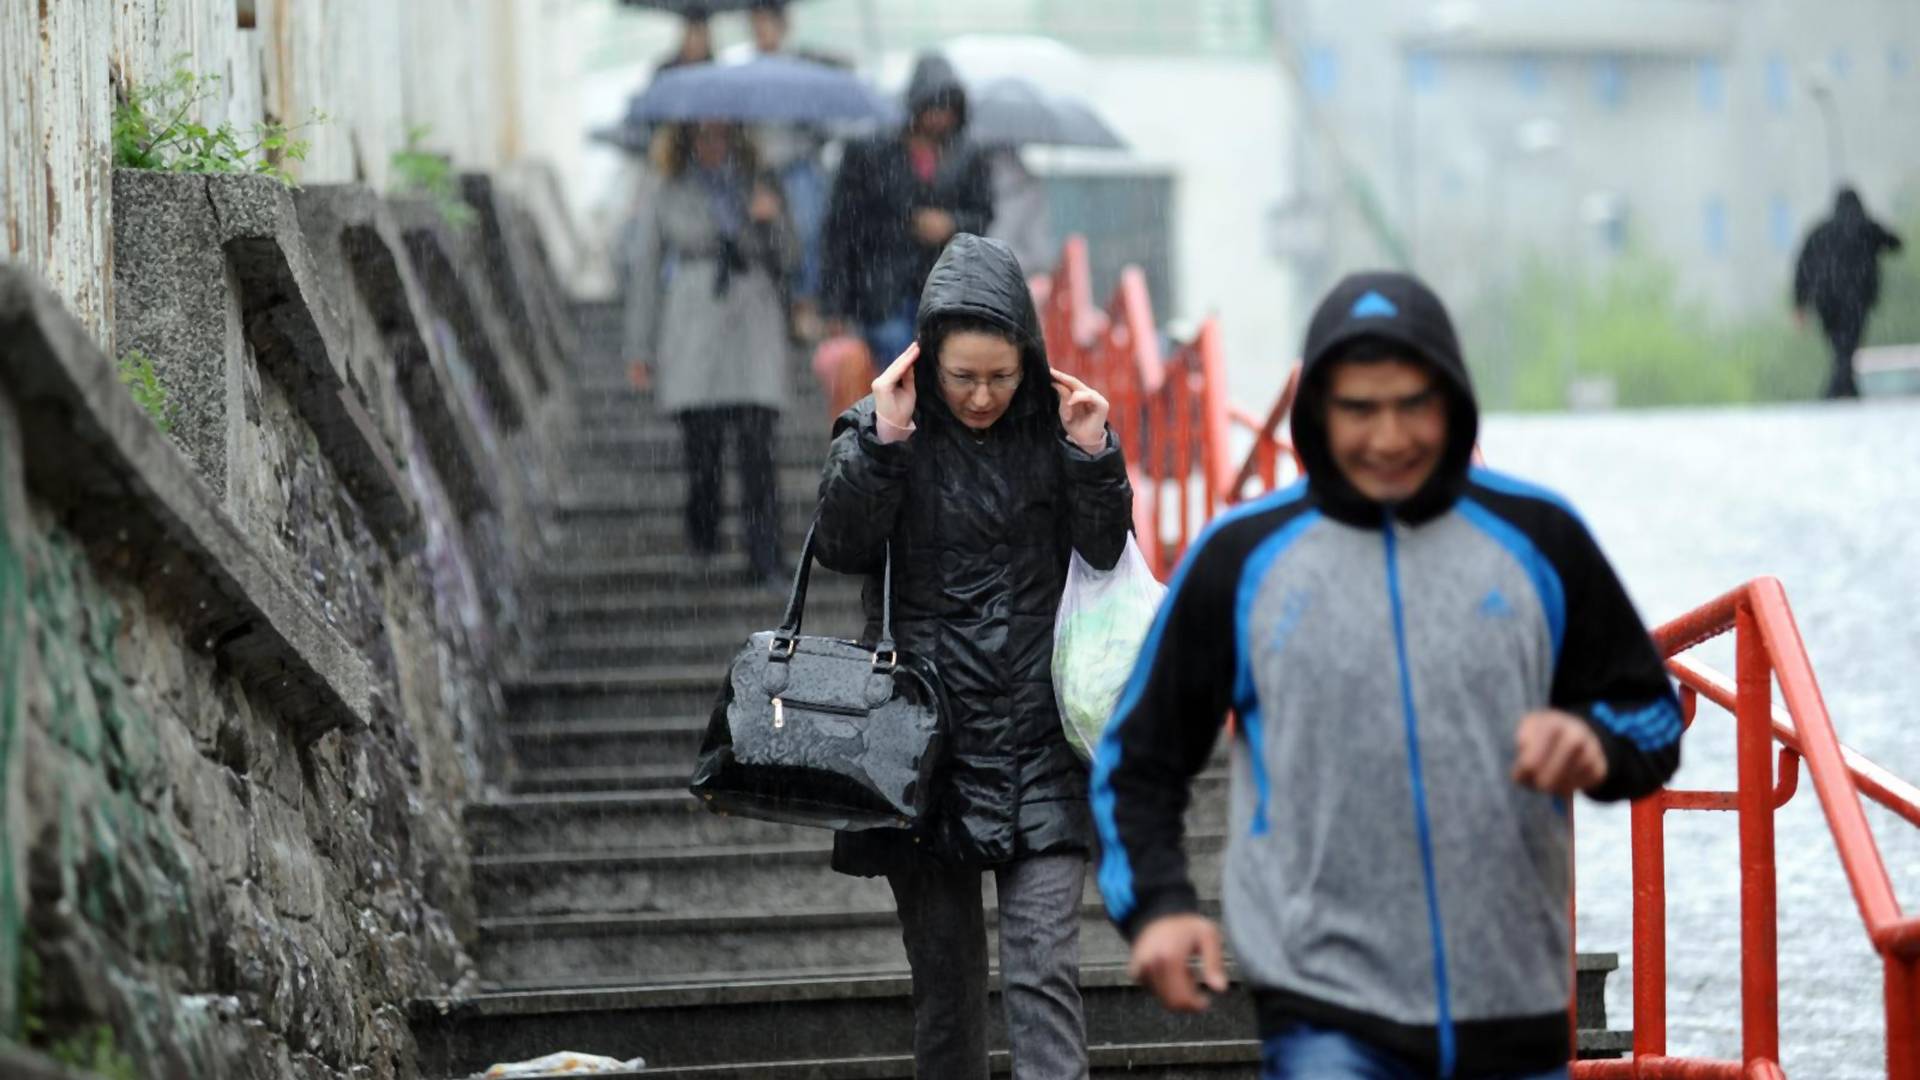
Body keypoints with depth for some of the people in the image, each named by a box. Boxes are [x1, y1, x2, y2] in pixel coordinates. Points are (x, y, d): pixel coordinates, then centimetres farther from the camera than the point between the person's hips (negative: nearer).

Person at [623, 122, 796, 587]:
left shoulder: (759, 186, 13)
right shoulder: (669, 196, 8)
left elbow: (785, 261, 13)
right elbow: (645, 270, 9)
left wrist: (771, 220, -7)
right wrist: (641, 348, 6)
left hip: (753, 325, 1)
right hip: (691, 331, -1)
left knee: (756, 447, -10)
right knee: (703, 445, -4)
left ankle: (765, 562, -12)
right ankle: (703, 531, 24)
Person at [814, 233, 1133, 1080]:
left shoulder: (1052, 428, 2)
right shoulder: (884, 427, 1)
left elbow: (1107, 559, 1)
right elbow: (841, 547, -8)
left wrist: (1093, 458, -13)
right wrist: (880, 440, -17)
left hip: (1038, 746, -1)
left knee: (1044, 974, -10)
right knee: (944, 977, 6)